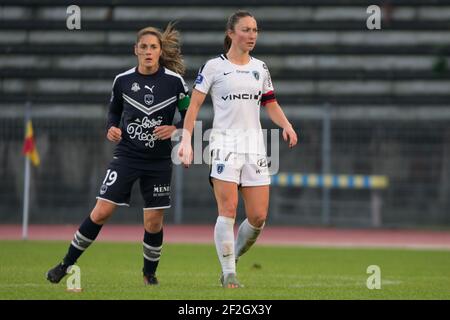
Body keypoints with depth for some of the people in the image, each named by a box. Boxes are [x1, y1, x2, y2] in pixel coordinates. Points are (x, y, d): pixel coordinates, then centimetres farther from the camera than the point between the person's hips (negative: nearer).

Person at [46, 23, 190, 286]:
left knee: (154, 222, 0)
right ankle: (67, 264, 4)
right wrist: (112, 127, -4)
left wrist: (175, 129, -16)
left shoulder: (174, 81, -5)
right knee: (102, 212, -8)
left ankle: (150, 274, 23)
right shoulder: (123, 80, 0)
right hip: (127, 155, 0)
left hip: (159, 161, 0)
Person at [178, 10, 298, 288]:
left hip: (255, 146, 5)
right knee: (228, 211, -14)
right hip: (225, 144, -5)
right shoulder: (214, 67, -1)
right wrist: (186, 140, -11)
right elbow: (194, 104, -1)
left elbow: (271, 104, 20)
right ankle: (229, 274, -8)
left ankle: (232, 259, 21)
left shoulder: (260, 68, 13)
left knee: (259, 217, -2)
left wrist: (286, 125, 0)